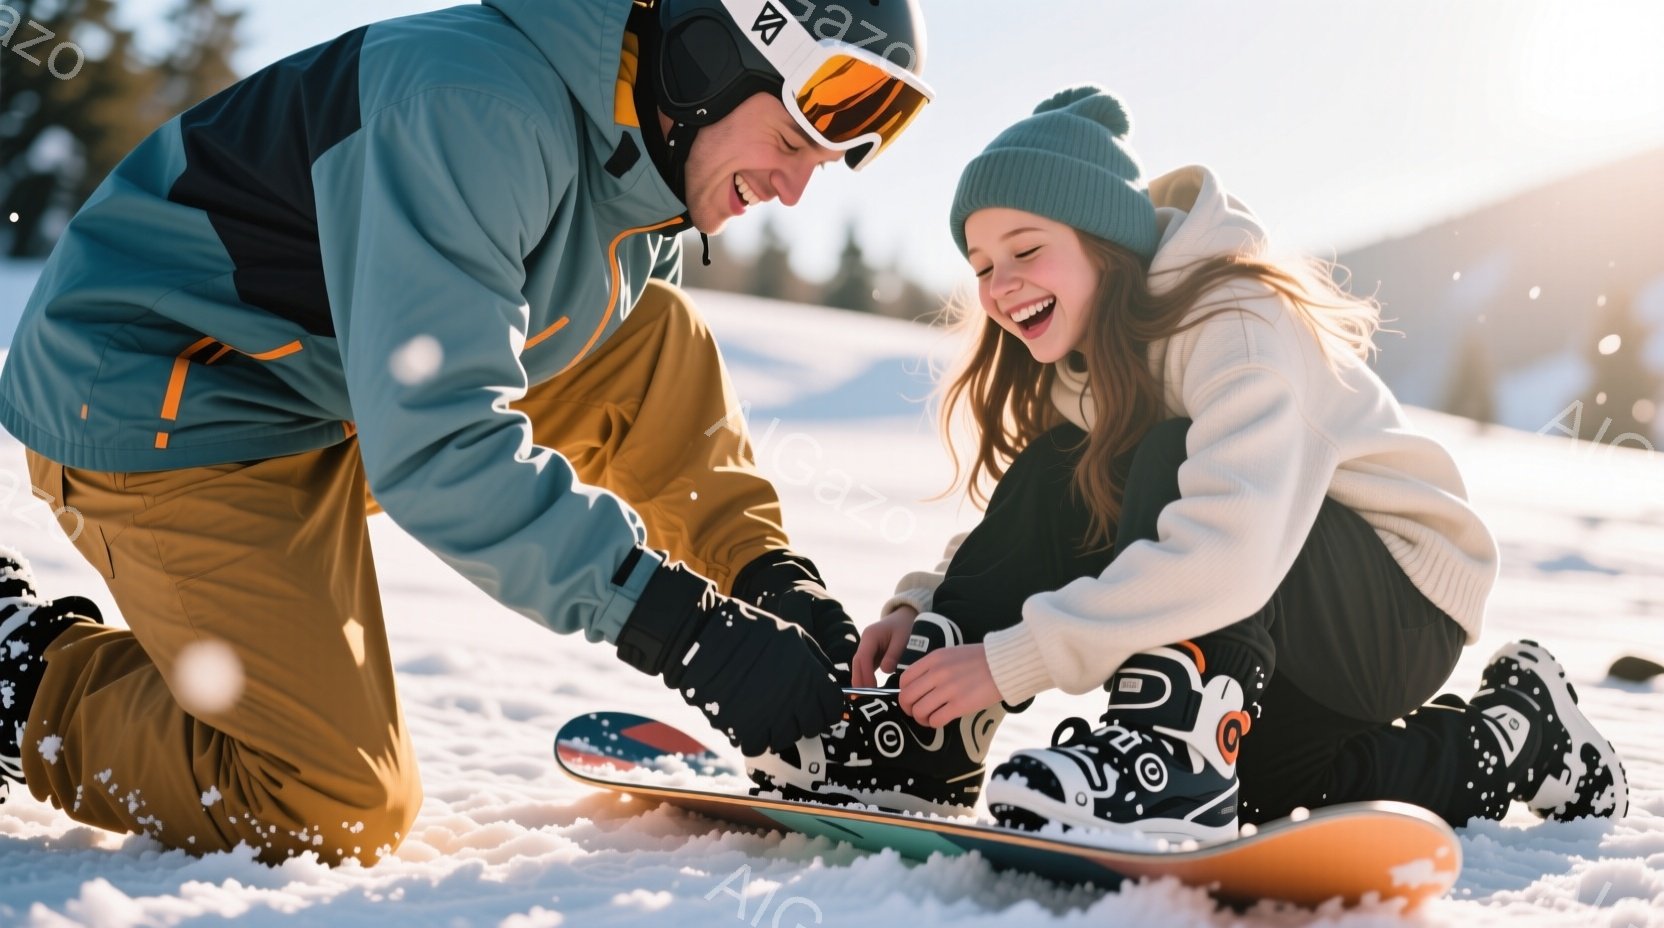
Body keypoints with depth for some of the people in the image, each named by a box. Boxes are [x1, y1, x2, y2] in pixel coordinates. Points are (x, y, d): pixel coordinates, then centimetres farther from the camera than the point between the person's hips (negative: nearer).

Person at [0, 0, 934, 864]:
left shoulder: (653, 157, 0)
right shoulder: (478, 105, -29)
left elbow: (674, 421, 8)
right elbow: (431, 439, -36)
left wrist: (774, 574, -8)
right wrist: (680, 623, -37)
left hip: (339, 390, 9)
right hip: (165, 403, -8)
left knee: (659, 343, -3)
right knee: (342, 812, -15)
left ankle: (814, 728, 1)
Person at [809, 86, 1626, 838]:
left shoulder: (1241, 325, -26)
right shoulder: (1083, 358, 2)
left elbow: (1229, 552, -42)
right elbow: (1035, 547, 5)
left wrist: (1013, 659, -42)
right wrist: (925, 606, -16)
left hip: (1401, 618, -7)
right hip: (1288, 651, 7)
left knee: (1175, 460, -30)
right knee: (1059, 480, -13)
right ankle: (1024, 735, -7)